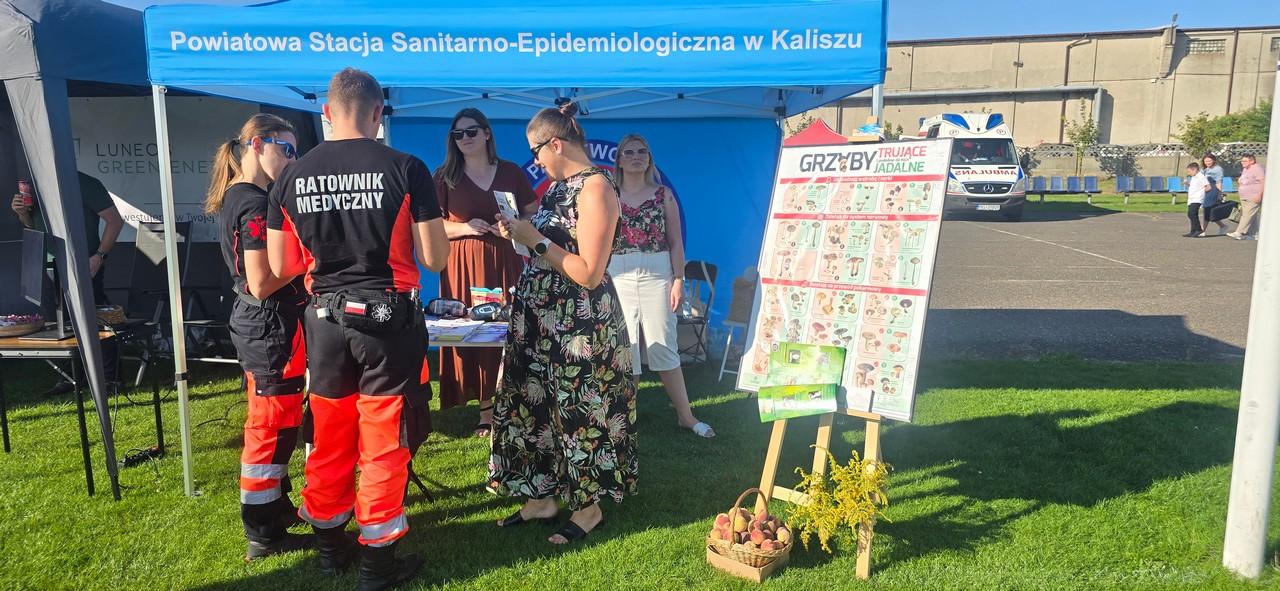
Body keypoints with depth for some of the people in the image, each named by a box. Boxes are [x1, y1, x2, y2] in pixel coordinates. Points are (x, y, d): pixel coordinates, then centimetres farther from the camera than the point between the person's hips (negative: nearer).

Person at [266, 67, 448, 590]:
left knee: (329, 438, 17)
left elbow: (281, 266, 5)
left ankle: (330, 546, 33)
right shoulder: (405, 169, -11)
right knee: (383, 443, 7)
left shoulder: (293, 176, 0)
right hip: (388, 318, -3)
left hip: (326, 318, 4)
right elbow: (434, 259, -9)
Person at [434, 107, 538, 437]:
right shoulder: (444, 176, 6)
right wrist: (464, 228, -12)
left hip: (505, 263, 1)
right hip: (463, 266, 0)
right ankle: (486, 410, 7)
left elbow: (534, 216, 12)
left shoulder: (511, 172, 9)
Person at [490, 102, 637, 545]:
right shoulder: (561, 185, 11)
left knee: (579, 412, 4)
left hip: (579, 323, -9)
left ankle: (589, 506, 22)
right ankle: (541, 497, 30)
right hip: (541, 317, 9)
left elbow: (589, 273, -22)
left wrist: (535, 239, -17)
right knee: (534, 405, 14)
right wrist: (518, 233, 4)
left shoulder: (595, 187, -16)